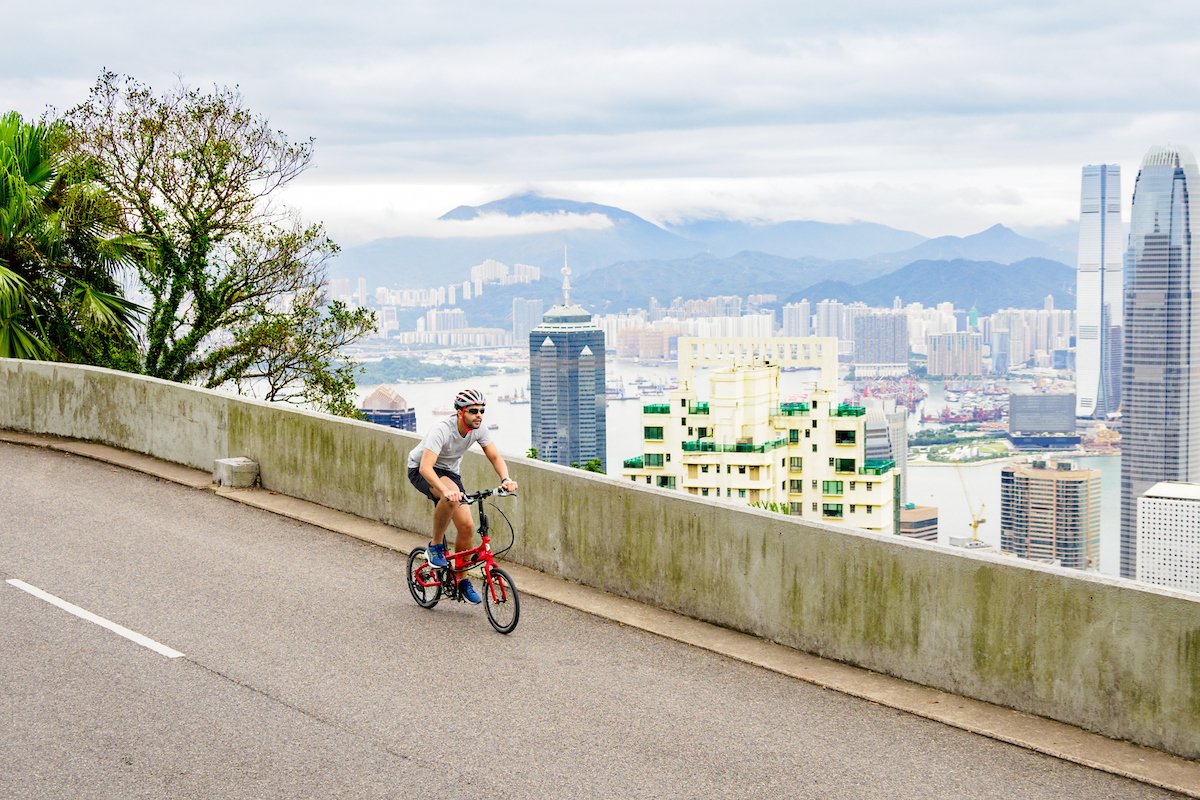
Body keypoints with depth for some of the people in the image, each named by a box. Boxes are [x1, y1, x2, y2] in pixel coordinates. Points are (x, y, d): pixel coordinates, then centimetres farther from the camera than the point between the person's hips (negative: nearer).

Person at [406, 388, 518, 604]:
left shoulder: (479, 429, -16)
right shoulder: (443, 430, -35)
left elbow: (495, 457, -12)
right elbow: (426, 467, -44)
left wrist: (505, 479, -33)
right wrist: (446, 490, -60)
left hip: (449, 471, 6)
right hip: (420, 470, -6)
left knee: (467, 527, -6)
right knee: (450, 495, -38)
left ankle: (461, 579, 13)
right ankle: (436, 545, -17)